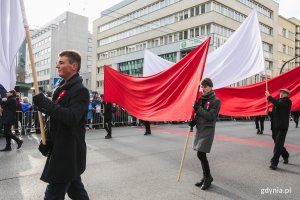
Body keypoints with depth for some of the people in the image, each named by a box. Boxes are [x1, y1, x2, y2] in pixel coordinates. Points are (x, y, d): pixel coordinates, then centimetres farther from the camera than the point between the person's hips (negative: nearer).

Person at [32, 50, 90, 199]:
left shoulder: (80, 90, -15)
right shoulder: (61, 88, 14)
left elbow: (72, 117, -29)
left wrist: (44, 103, -24)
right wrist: (46, 140, 12)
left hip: (69, 152, -9)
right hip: (60, 150, 9)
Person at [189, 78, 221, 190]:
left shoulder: (215, 101, -8)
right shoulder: (201, 99, 11)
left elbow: (211, 116, -17)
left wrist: (198, 108, -17)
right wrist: (193, 122, -2)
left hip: (208, 130, -7)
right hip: (200, 129, 7)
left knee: (201, 154, -11)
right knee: (201, 154, 11)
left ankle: (208, 177, 10)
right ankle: (206, 177, 25)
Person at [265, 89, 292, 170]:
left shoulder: (287, 101, -5)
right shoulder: (277, 101, 16)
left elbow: (278, 104, -26)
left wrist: (269, 97, -24)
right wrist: (269, 112, -1)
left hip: (282, 127, -7)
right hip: (275, 126, 7)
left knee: (278, 145, -9)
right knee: (278, 144, 16)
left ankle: (274, 162, -5)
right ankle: (285, 156, 39)